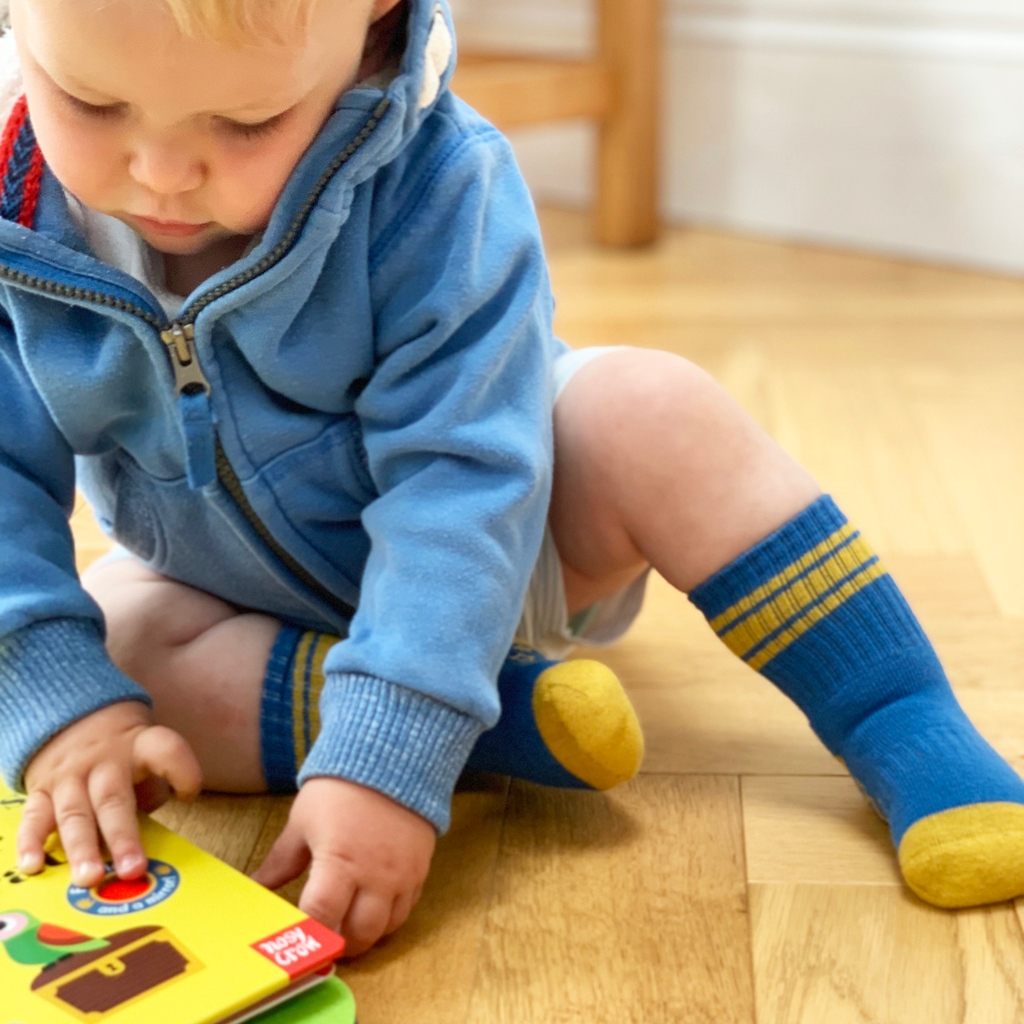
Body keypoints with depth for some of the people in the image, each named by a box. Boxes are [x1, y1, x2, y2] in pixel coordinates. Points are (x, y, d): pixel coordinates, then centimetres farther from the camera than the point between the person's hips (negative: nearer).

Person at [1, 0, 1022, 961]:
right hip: (252, 597, 4)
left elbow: (460, 476, -34)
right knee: (112, 644, -25)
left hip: (480, 561, -3)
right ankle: (509, 710, -21)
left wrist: (383, 757, -42)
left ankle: (908, 728, -18)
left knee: (649, 411, -29)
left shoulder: (435, 190, -31)